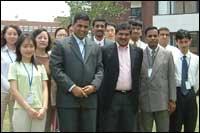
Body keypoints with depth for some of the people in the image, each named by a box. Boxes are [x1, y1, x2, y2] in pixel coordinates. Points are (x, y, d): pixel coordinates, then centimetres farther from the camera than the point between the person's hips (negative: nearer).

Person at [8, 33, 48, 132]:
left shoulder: (40, 67, 12)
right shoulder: (14, 66, 4)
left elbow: (45, 89, 8)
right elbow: (14, 90, -3)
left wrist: (44, 108, -7)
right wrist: (28, 108, -10)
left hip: (39, 110, 2)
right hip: (21, 110, -2)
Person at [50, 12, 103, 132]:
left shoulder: (95, 47, 16)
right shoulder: (61, 44, 2)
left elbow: (100, 69, 12)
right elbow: (55, 68, -7)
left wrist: (94, 85, -7)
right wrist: (72, 87, -13)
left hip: (90, 99, 4)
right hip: (68, 98, -3)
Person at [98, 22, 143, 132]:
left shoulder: (138, 52, 8)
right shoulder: (106, 51, -1)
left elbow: (139, 73, 10)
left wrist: (137, 96, 5)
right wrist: (102, 97, -2)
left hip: (130, 98, 3)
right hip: (111, 98, -3)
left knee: (128, 128, 10)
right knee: (109, 128, 5)